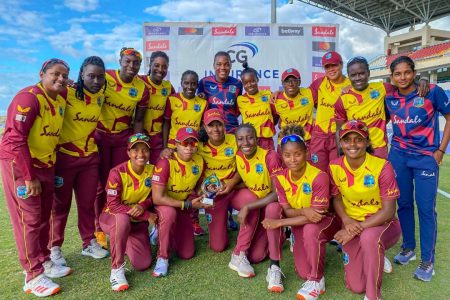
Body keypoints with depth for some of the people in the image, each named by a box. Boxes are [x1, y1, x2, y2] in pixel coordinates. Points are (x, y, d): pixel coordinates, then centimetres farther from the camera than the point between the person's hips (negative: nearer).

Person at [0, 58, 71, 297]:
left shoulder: (60, 100, 6)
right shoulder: (29, 97, -18)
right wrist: (29, 177, -21)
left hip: (45, 165, 7)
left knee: (44, 216, 14)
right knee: (29, 219, -2)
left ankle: (44, 261, 29)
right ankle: (33, 276, 9)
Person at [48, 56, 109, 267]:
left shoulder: (101, 95, 1)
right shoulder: (68, 92, -16)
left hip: (90, 157, 5)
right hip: (64, 155, -4)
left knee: (88, 202, 13)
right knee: (61, 204, 8)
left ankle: (89, 243, 28)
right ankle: (54, 248, 24)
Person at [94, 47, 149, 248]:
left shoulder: (142, 89, -5)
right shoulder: (105, 77, -12)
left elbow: (138, 120, 0)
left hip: (123, 138, 2)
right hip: (99, 135, -2)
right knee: (100, 183, 4)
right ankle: (99, 229, 17)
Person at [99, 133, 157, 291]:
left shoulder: (152, 170, -10)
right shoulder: (117, 172, -23)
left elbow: (153, 196, 0)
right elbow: (113, 205, -25)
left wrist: (143, 205, -24)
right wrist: (146, 215, -27)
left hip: (138, 222, 4)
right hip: (112, 217, -4)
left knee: (143, 265, -7)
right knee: (123, 219, -41)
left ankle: (126, 242, 27)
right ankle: (116, 269, -23)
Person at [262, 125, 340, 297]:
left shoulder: (319, 176, -29)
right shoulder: (280, 178, -14)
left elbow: (316, 215, -29)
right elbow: (287, 211, -11)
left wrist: (279, 222, -29)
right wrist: (304, 211, -35)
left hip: (323, 221, -4)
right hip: (299, 222, 5)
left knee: (310, 230, -37)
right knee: (272, 207, -22)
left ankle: (317, 281, -10)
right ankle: (275, 267, -10)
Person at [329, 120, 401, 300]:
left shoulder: (382, 167, -19)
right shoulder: (334, 167, -9)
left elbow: (388, 211, -18)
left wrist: (358, 228, -25)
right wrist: (346, 221, -16)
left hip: (382, 223, -3)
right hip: (352, 225, 3)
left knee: (369, 237, -41)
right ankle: (375, 258, 32)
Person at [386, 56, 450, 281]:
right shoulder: (389, 98, 1)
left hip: (426, 157, -3)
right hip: (399, 156, 3)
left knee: (425, 208, 0)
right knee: (404, 204, 10)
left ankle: (427, 261, 15)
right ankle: (408, 248, 29)